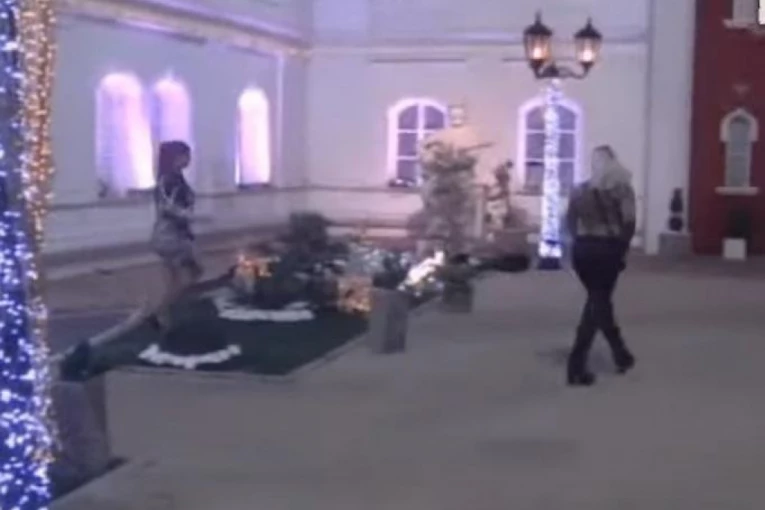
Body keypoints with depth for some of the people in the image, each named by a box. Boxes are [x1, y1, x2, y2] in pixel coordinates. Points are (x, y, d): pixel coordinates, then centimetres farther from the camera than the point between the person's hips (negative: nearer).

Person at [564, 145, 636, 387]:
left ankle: (621, 355, 25)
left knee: (599, 300, 18)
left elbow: (570, 221, 2)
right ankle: (576, 367, 4)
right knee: (597, 303, 3)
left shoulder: (580, 190, 7)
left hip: (582, 249, 4)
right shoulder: (622, 188, -2)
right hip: (607, 249, -4)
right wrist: (623, 250, 0)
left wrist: (582, 240, 9)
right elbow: (629, 223, -11)